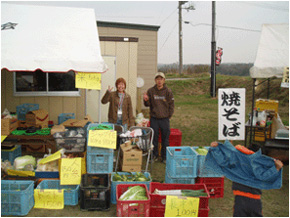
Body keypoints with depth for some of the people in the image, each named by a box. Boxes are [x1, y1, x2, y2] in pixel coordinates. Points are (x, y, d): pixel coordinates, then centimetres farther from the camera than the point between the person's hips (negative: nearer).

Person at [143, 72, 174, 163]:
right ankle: (154, 155, 25)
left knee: (165, 139, 7)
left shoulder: (168, 91, -2)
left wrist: (169, 115, -3)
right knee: (154, 138, 10)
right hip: (154, 119, 1)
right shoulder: (151, 91, 0)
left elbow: (171, 105, 2)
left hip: (165, 119, -1)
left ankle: (165, 156, 20)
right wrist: (146, 100, -16)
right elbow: (148, 104, 5)